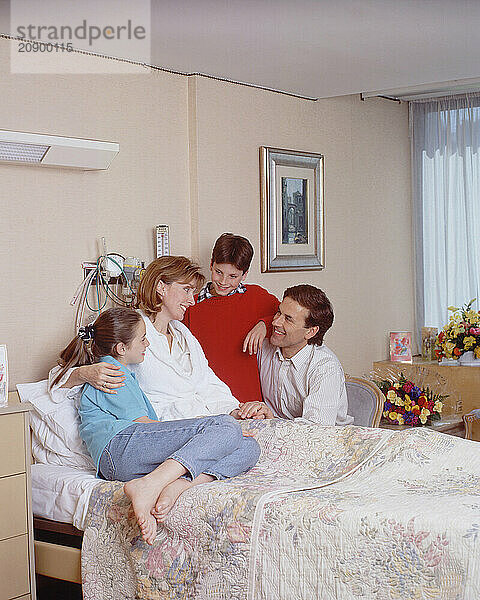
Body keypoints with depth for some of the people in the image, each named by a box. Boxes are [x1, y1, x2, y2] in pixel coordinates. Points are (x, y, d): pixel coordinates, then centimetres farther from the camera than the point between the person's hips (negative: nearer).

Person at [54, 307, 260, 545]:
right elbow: (141, 422, -1)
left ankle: (177, 485, -30)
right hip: (119, 445, -9)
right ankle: (148, 485, -36)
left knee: (249, 447, -4)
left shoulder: (124, 375, 39)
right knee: (226, 426, -24)